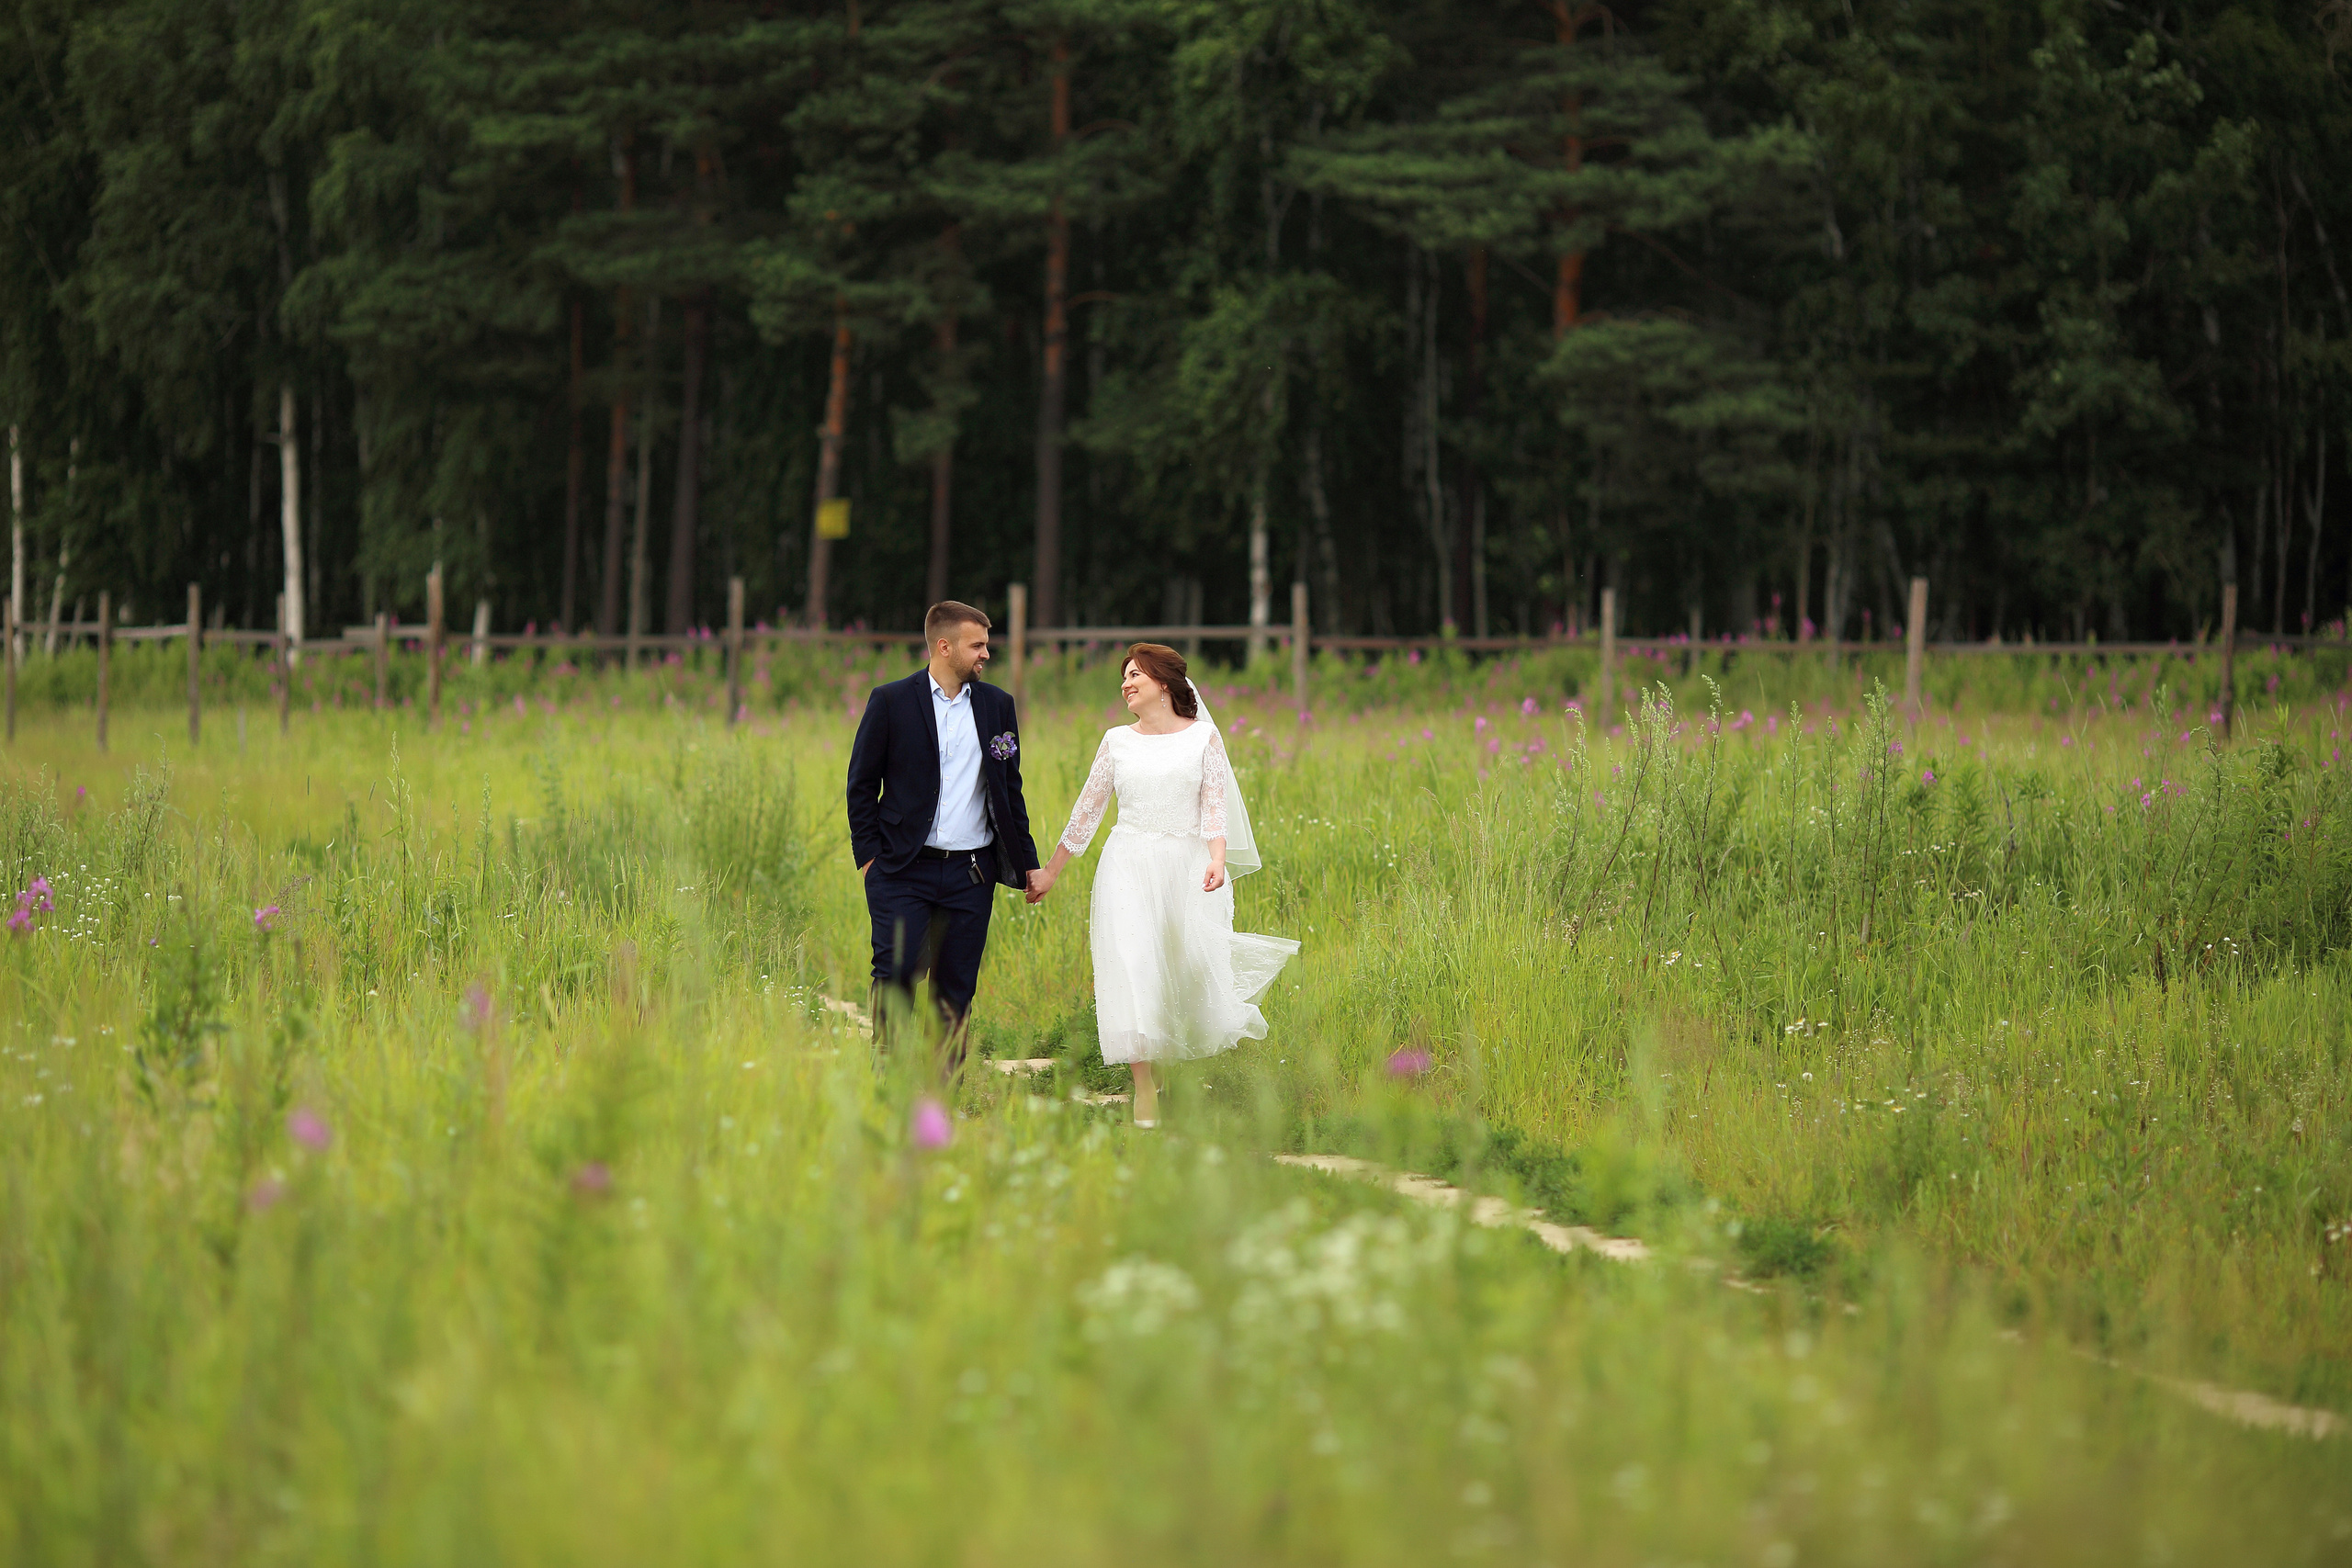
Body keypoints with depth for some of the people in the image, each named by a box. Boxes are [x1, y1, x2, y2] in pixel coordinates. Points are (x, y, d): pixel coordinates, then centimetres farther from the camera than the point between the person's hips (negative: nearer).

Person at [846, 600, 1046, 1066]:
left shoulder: (997, 705, 10)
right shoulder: (891, 702, -1)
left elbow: (1010, 789, 16)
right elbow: (862, 783, 3)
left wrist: (1027, 862, 14)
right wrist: (868, 856, -3)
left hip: (971, 872, 3)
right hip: (904, 871, -3)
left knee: (956, 991, 4)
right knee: (896, 976, -10)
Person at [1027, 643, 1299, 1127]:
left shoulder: (1202, 736, 4)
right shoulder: (1117, 741, 10)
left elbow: (1215, 804, -4)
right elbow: (1087, 809, 15)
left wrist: (1217, 859, -21)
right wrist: (1051, 871, 15)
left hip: (1188, 866, -1)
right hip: (1130, 868, 1)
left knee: (1196, 965, -7)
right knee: (1130, 965, -13)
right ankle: (1144, 1086, -12)